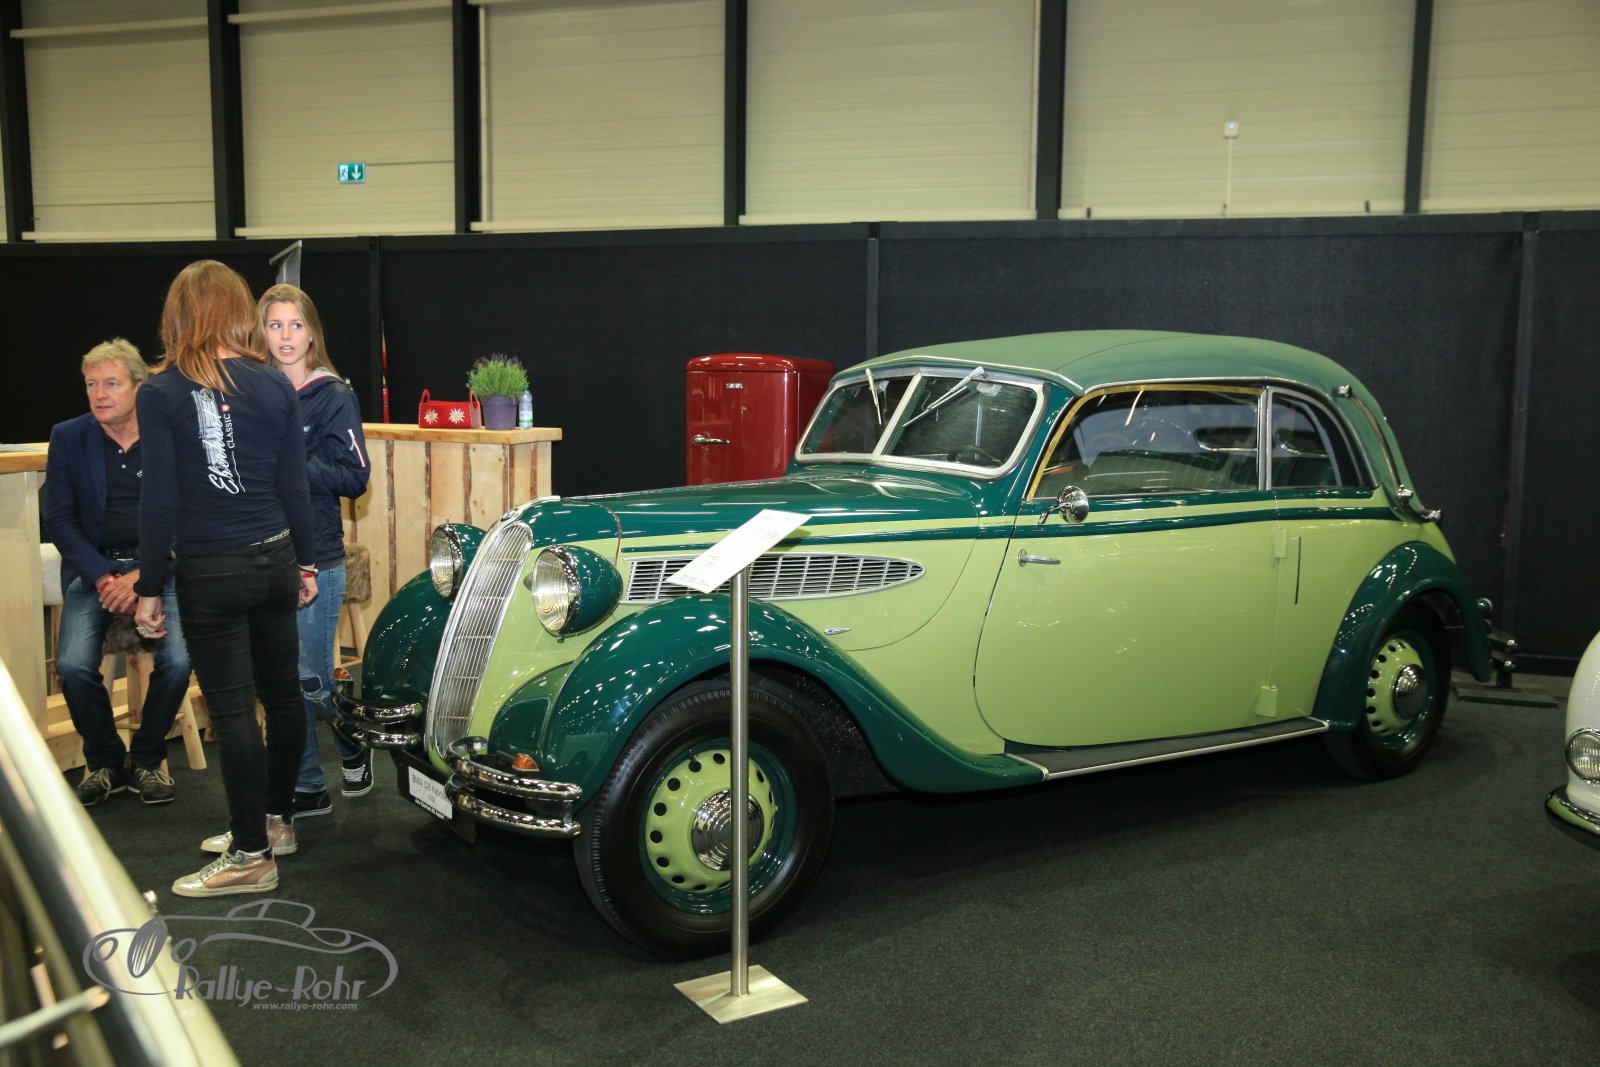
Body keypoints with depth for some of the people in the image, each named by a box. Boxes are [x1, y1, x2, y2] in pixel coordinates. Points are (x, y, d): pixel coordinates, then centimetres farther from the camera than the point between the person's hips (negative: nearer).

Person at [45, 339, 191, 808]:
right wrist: (102, 577, -12)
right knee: (73, 664, -21)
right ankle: (104, 763, 4)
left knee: (177, 660, -23)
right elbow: (59, 519, 1)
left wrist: (142, 576, -14)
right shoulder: (68, 438, 3)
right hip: (93, 566, 1)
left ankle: (146, 760, 3)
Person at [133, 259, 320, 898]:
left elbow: (161, 500, -11)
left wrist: (150, 588, -4)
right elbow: (294, 486, 4)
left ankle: (251, 856, 8)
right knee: (282, 691, 16)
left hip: (211, 573, -5)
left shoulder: (160, 394, -9)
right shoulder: (274, 386, 1)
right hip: (274, 559, 5)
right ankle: (275, 820, 32)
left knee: (232, 709, 0)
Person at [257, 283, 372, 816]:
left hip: (316, 558, -5)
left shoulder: (333, 396, -6)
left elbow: (354, 477, -10)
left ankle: (355, 742, 28)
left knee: (310, 678, -3)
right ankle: (306, 788, 22)